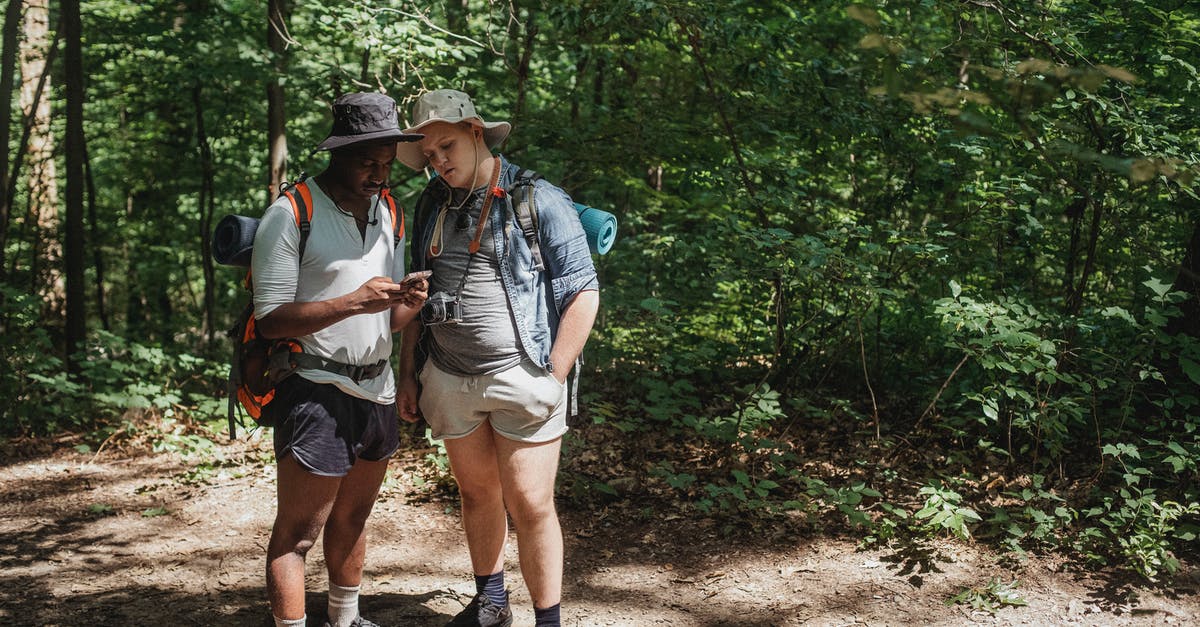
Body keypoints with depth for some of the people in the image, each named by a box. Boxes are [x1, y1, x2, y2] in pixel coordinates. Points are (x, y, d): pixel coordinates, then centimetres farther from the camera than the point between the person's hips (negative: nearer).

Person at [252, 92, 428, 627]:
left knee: (351, 520, 18)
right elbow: (270, 319, -15)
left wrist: (410, 303, -8)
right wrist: (353, 302, -24)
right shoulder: (292, 213, -10)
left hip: (376, 391, 7)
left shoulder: (389, 212, 12)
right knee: (296, 534, -2)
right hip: (317, 389, -7)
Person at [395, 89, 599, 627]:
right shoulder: (432, 206, 10)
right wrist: (407, 373, 14)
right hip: (449, 377, 5)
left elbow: (582, 293, -9)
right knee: (476, 491, 17)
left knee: (530, 505, -4)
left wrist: (553, 377, -12)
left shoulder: (538, 200, -8)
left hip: (520, 376, -5)